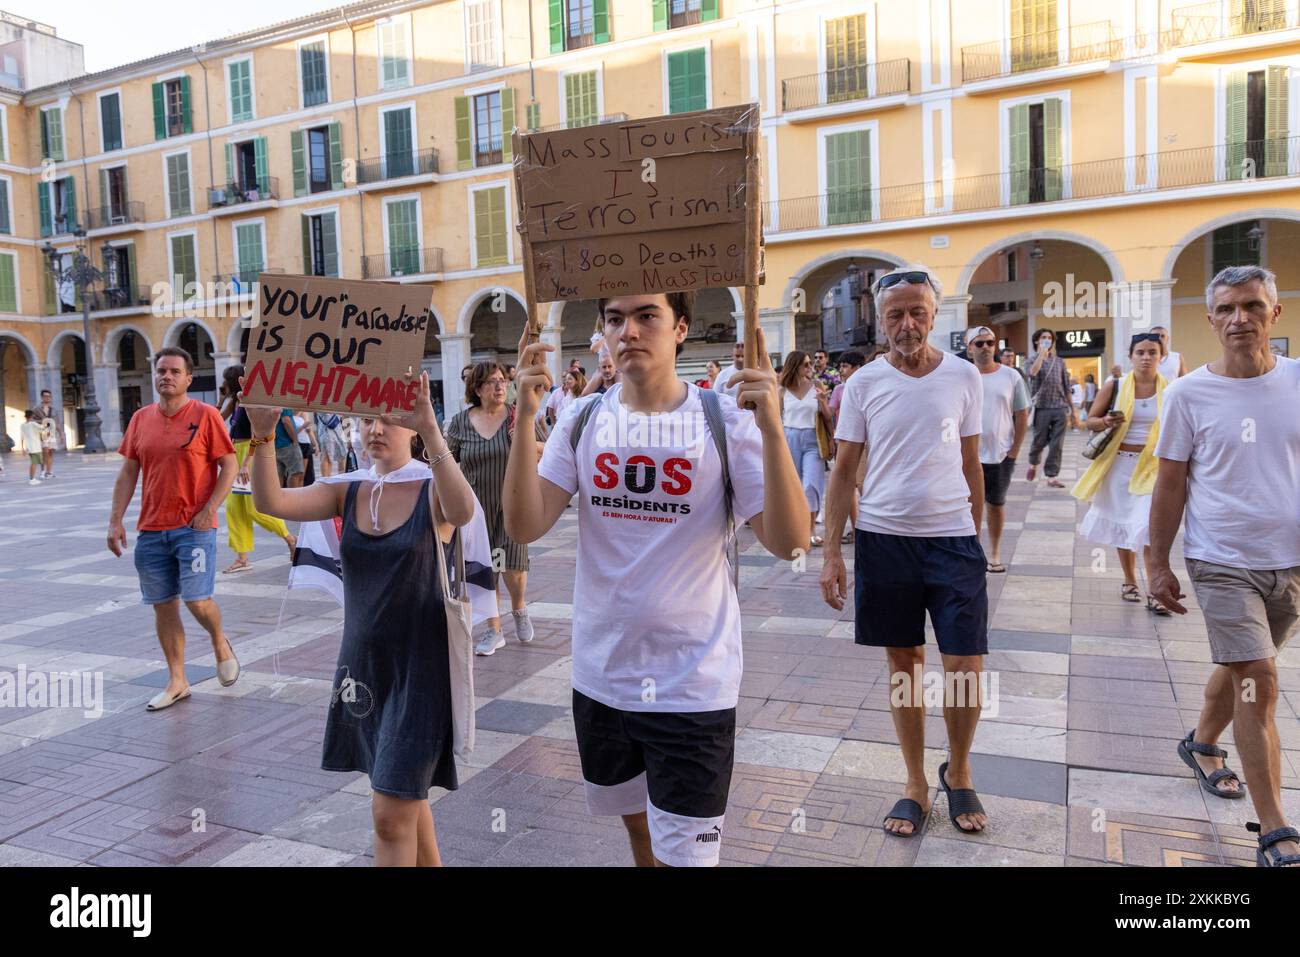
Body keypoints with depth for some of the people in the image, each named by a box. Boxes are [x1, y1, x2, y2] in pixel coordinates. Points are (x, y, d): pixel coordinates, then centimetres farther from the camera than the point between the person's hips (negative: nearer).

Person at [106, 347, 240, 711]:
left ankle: (220, 643, 23)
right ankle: (177, 682, 19)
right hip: (151, 530, 5)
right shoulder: (141, 418, 8)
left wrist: (208, 511, -14)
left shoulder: (205, 415, -5)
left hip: (194, 527, -5)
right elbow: (128, 473, 12)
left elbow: (229, 466, -6)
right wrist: (115, 521, 6)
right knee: (163, 606, 8)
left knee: (197, 601, -10)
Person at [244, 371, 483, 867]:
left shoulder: (433, 490, -11)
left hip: (419, 664, -5)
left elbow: (463, 511, -35)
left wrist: (430, 430, -45)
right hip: (363, 660, 6)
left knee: (391, 813, -4)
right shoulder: (348, 491, 3)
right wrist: (262, 434, -26)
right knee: (405, 795, 21)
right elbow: (270, 501, -10)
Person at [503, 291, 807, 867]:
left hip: (694, 686, -3)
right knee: (636, 821, 25)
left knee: (683, 851, 8)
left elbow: (788, 542, -18)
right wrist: (524, 418, -20)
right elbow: (524, 526, -11)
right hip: (599, 676, 4)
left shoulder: (725, 421, -10)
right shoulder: (584, 421, -1)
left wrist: (771, 429, -29)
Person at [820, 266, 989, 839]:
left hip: (952, 539, 0)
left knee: (965, 667, -1)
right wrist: (831, 552, -5)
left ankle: (958, 773, 27)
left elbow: (971, 464, 10)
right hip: (883, 539, 0)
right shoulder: (864, 383, 0)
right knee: (904, 663, 10)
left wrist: (975, 538, 10)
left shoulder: (964, 377, 2)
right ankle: (916, 784, 27)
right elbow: (843, 471, 1)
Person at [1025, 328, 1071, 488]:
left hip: (1060, 408, 2)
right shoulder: (1034, 360, 3)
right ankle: (1033, 464, 34)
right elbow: (1033, 372, -22)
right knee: (1039, 441, 5)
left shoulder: (1060, 361, 12)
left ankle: (1052, 476, 1)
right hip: (1042, 408, -2)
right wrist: (1043, 351, -17)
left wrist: (1069, 406, 11)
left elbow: (1066, 386, 15)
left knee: (1056, 445, -2)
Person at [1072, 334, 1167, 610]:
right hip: (1119, 463, 2)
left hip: (1152, 465, -1)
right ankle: (1129, 581, 29)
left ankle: (1154, 592, -4)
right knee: (1122, 524, 12)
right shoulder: (1114, 386, -2)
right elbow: (1090, 421, 3)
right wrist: (1106, 422, -17)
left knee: (1149, 527, -12)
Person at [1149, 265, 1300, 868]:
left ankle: (1202, 744, 45)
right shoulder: (1189, 393, -6)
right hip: (1223, 562, -3)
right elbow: (1170, 484, -1)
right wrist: (1158, 564, 0)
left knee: (1240, 668, 18)